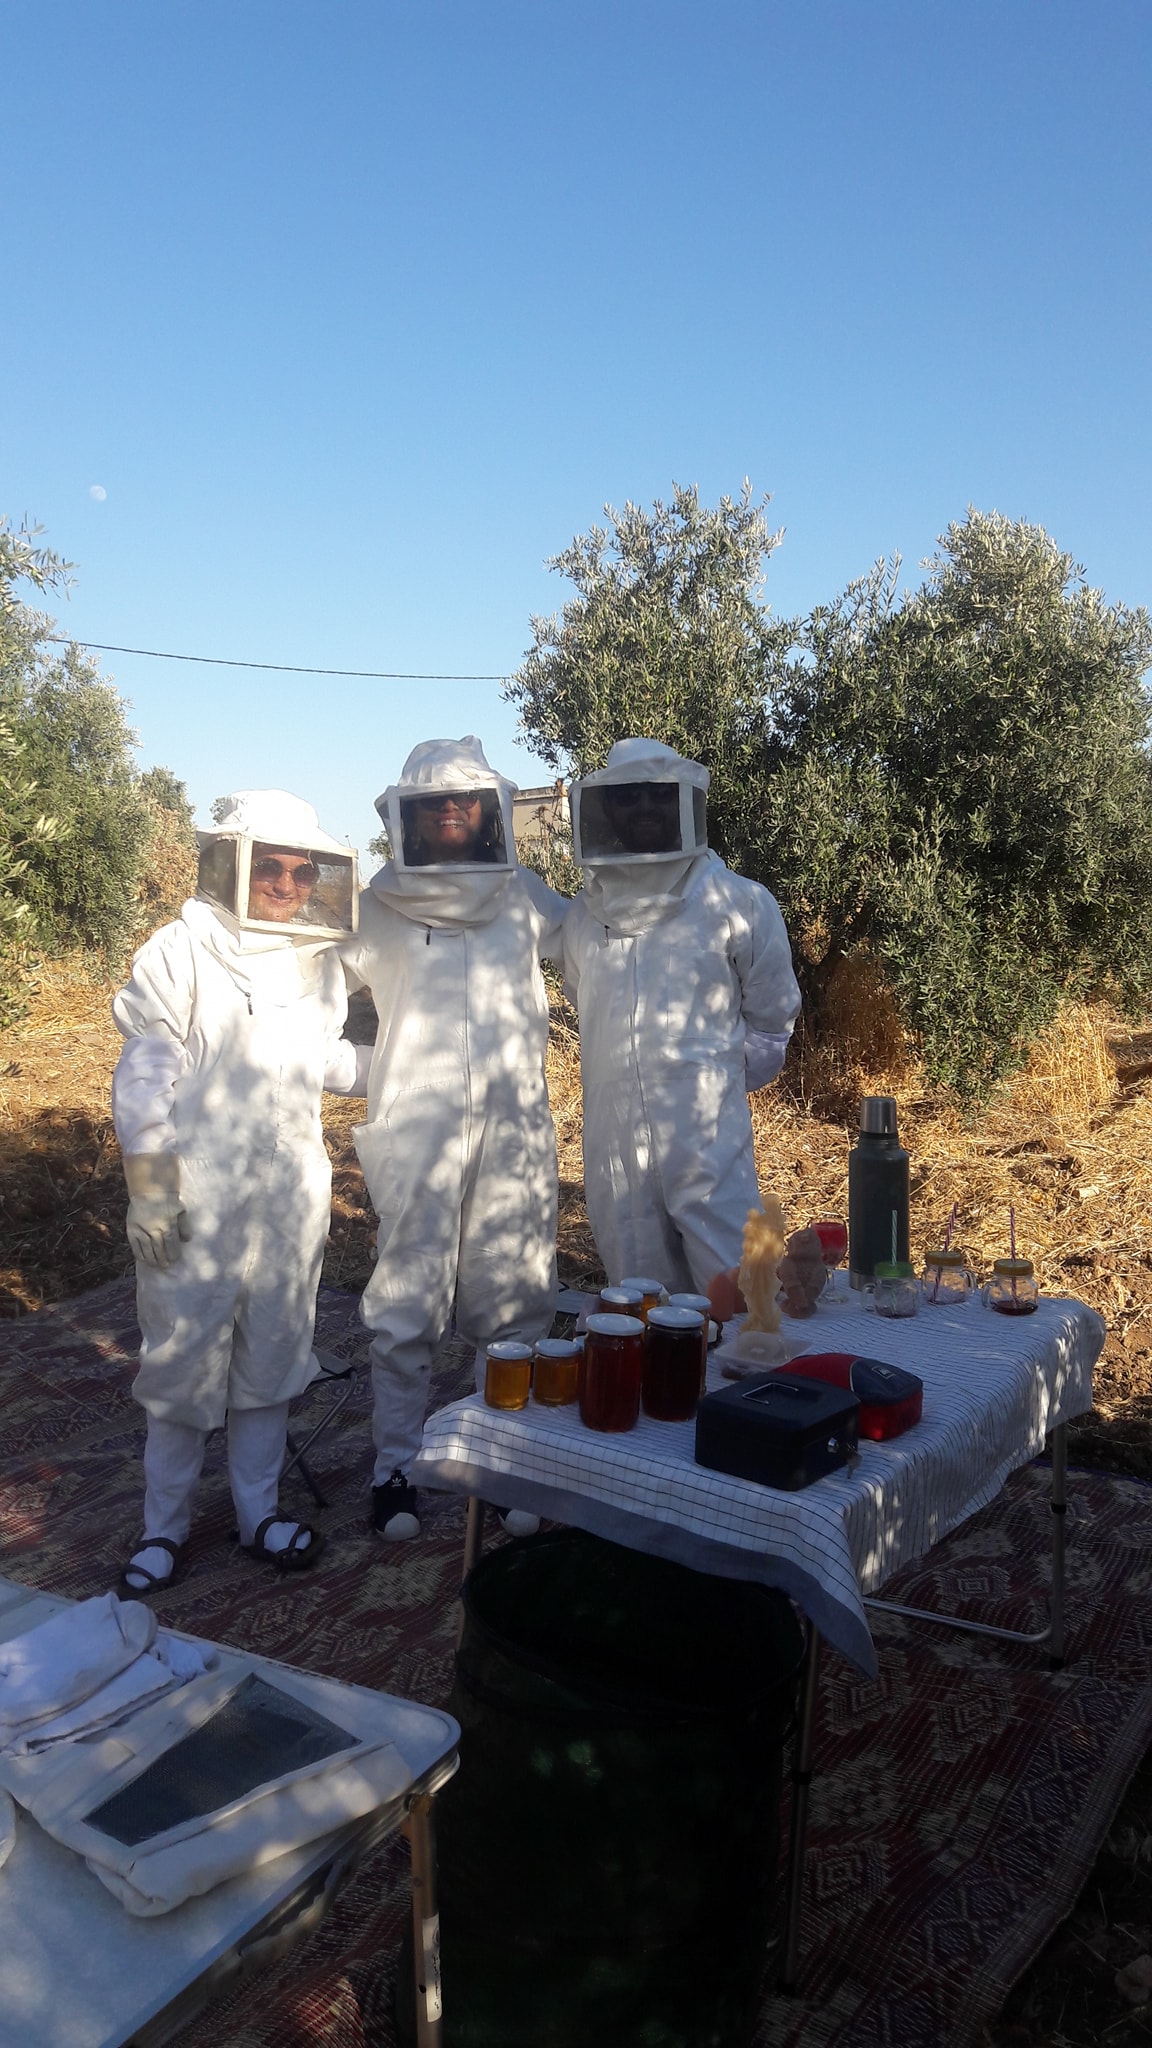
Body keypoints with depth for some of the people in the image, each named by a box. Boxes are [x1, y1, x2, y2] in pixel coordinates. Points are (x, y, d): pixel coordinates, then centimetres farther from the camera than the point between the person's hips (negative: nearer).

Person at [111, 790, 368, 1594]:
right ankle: (166, 1523, 25)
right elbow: (145, 1074, -10)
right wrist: (149, 1182, -12)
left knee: (272, 1358, 13)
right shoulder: (180, 953, -10)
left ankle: (260, 1510, 30)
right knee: (183, 1361, 7)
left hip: (291, 1196, 4)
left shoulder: (320, 961, 4)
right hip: (195, 1199, -4)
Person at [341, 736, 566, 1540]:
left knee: (514, 1305, 8)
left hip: (514, 1132, 2)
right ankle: (396, 1467, 17)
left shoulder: (525, 899, 7)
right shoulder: (379, 908, 2)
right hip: (416, 1132, -1)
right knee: (408, 1308, 3)